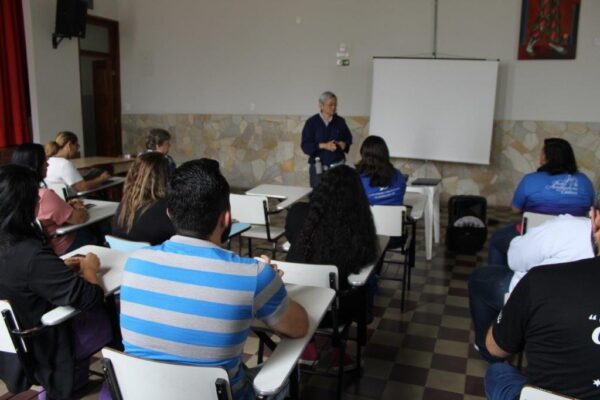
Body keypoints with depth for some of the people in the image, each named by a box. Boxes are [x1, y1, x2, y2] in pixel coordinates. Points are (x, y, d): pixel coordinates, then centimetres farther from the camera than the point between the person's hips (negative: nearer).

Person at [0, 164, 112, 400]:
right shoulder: (30, 254, -33)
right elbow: (91, 297, -28)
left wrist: (60, 266, -1)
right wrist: (88, 268, -8)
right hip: (41, 355, -7)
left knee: (88, 312, 17)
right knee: (109, 315, 7)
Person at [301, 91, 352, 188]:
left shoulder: (340, 121, 4)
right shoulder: (312, 122, -4)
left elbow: (348, 139, 13)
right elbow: (305, 145, -7)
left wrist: (343, 144, -10)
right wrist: (323, 145, -20)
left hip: (337, 165, 2)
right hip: (318, 166, -1)